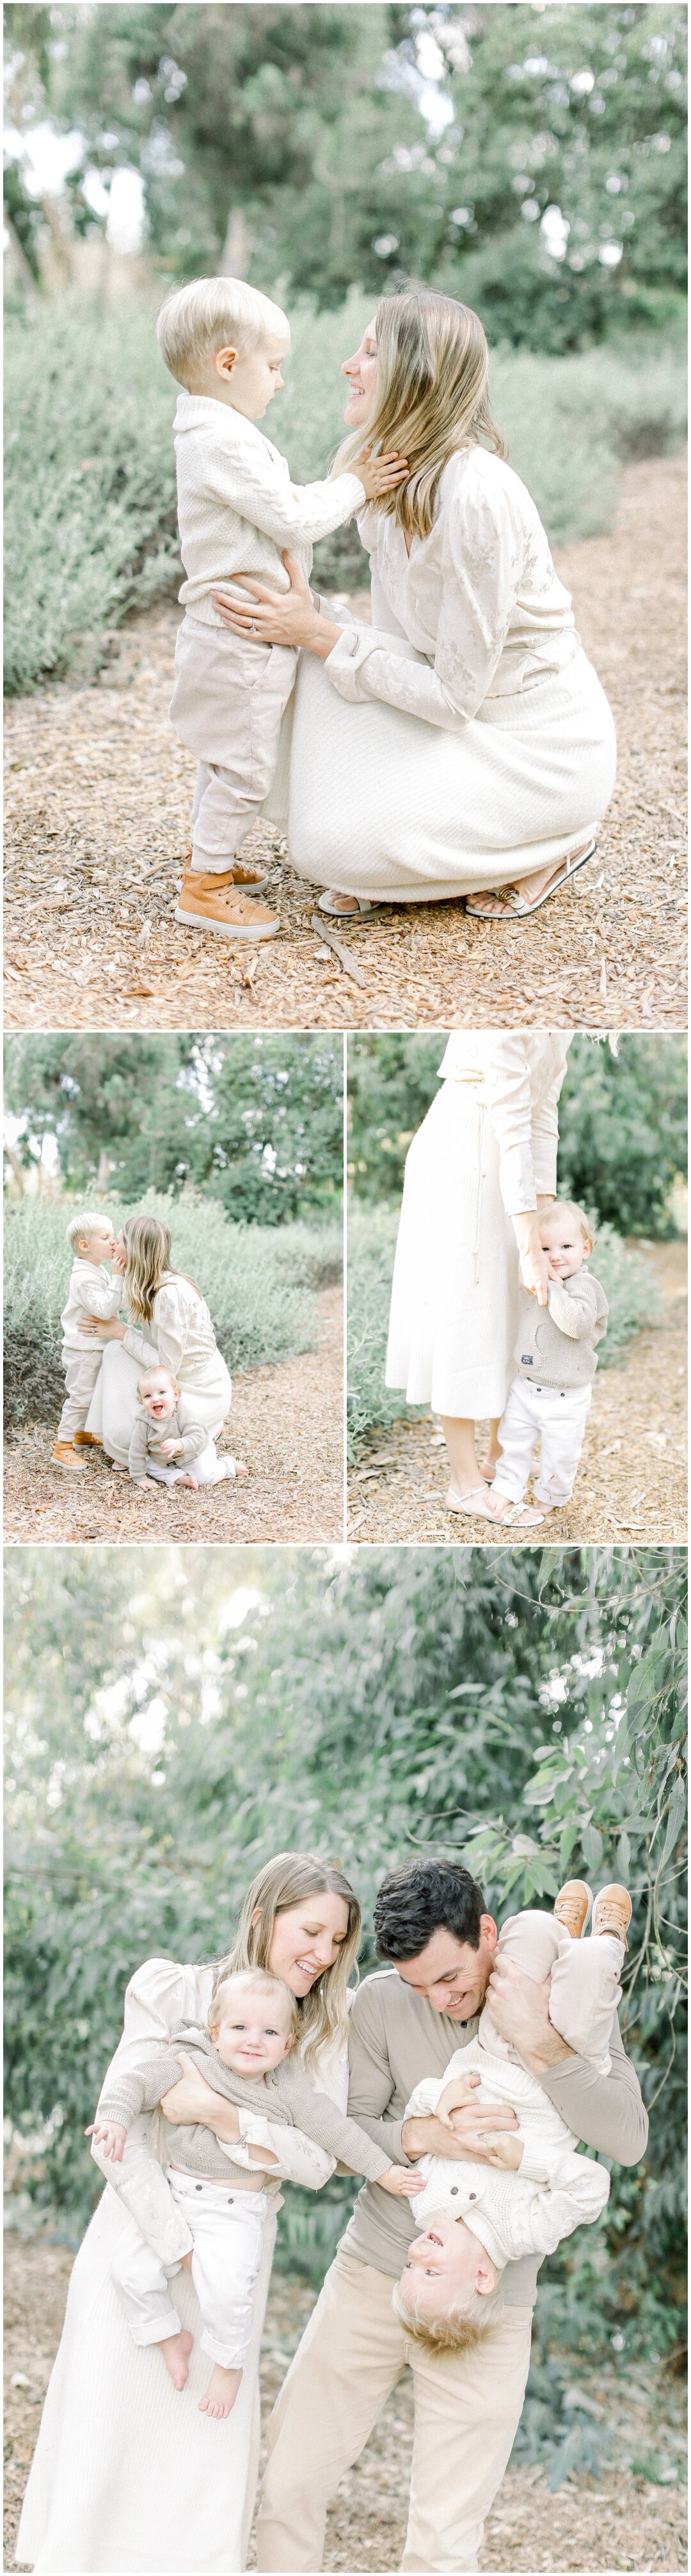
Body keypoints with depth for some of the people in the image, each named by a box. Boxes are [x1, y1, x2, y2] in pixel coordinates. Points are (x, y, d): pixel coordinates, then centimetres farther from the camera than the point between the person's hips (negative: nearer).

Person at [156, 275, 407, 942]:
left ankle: (208, 859, 34)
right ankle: (205, 887, 2)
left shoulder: (212, 434, 13)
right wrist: (354, 488, -12)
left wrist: (348, 482, 10)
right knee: (245, 766, -4)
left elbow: (284, 507, 17)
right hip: (241, 638, -11)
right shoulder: (226, 442, -23)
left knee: (223, 757, 22)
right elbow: (293, 519, -23)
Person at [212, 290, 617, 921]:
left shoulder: (476, 495, -27)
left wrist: (320, 635, -22)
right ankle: (371, 869, 3)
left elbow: (454, 696, -24)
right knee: (297, 670, -11)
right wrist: (303, 616, -11)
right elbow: (400, 640, 5)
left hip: (539, 748, -8)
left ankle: (551, 847, -1)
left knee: (330, 846, -22)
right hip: (466, 720, 8)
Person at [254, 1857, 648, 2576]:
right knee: (290, 2482, 8)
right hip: (370, 2276, 2)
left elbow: (628, 2139, -16)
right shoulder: (381, 2002, -5)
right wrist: (424, 2135, -23)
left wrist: (539, 2044, -28)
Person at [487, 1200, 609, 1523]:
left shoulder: (585, 1286, -18)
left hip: (565, 1396, -6)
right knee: (513, 1440, 13)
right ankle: (507, 1490, 27)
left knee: (559, 1453, 8)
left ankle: (551, 1499, 29)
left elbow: (577, 1324, -37)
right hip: (526, 1385, 6)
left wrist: (555, 1287, -33)